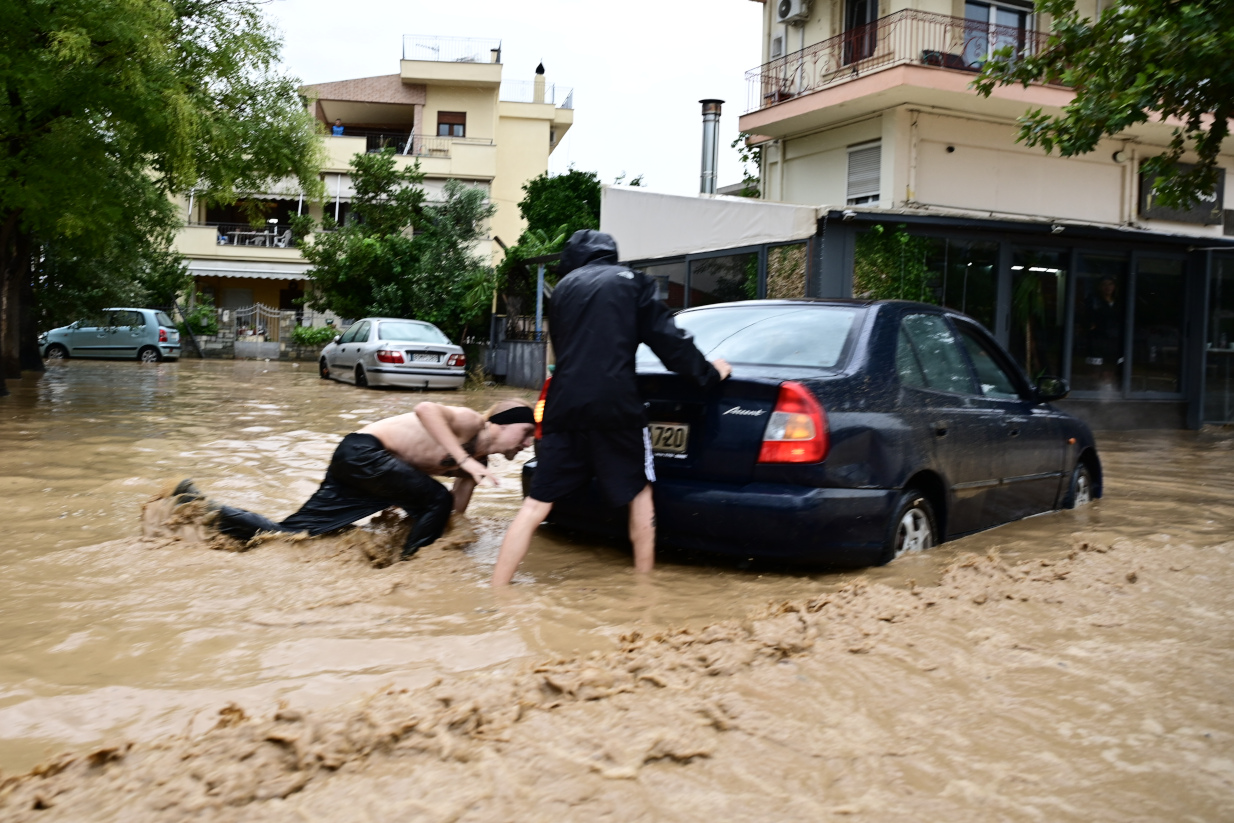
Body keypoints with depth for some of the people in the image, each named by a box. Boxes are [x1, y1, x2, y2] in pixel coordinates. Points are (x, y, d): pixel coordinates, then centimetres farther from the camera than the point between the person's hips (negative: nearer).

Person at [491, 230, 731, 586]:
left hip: (563, 406, 3)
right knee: (639, 493, 17)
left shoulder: (564, 286, 19)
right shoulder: (630, 281, 8)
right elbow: (666, 337, 5)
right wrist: (707, 373, 17)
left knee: (536, 504, 5)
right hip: (614, 407, -3)